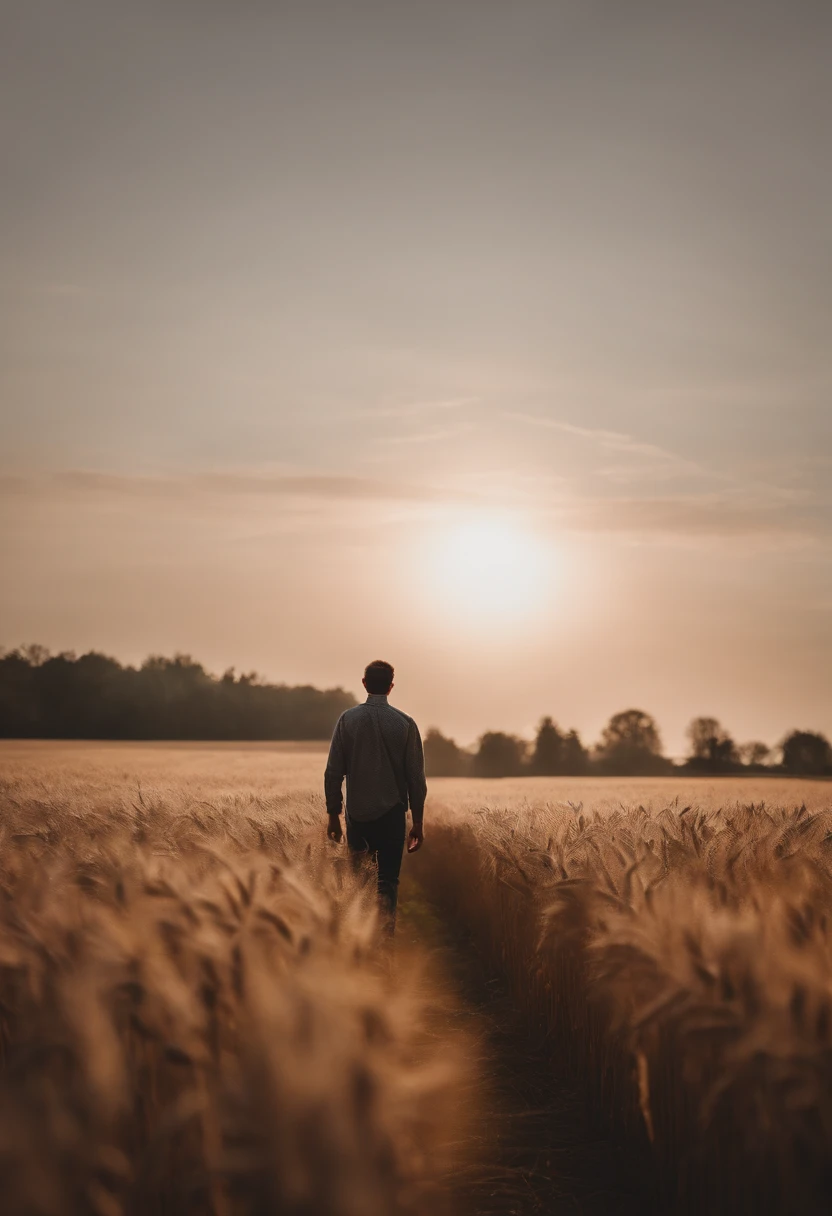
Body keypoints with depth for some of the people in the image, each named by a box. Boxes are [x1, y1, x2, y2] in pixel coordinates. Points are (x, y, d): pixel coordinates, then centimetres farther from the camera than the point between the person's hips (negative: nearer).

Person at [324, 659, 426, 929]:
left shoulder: (348, 719, -2)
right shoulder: (405, 723, -2)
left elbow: (333, 772, -3)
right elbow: (416, 776, -2)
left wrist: (333, 815, 6)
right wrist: (418, 821, 6)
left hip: (357, 815, 1)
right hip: (392, 814, -1)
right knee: (388, 881, 3)